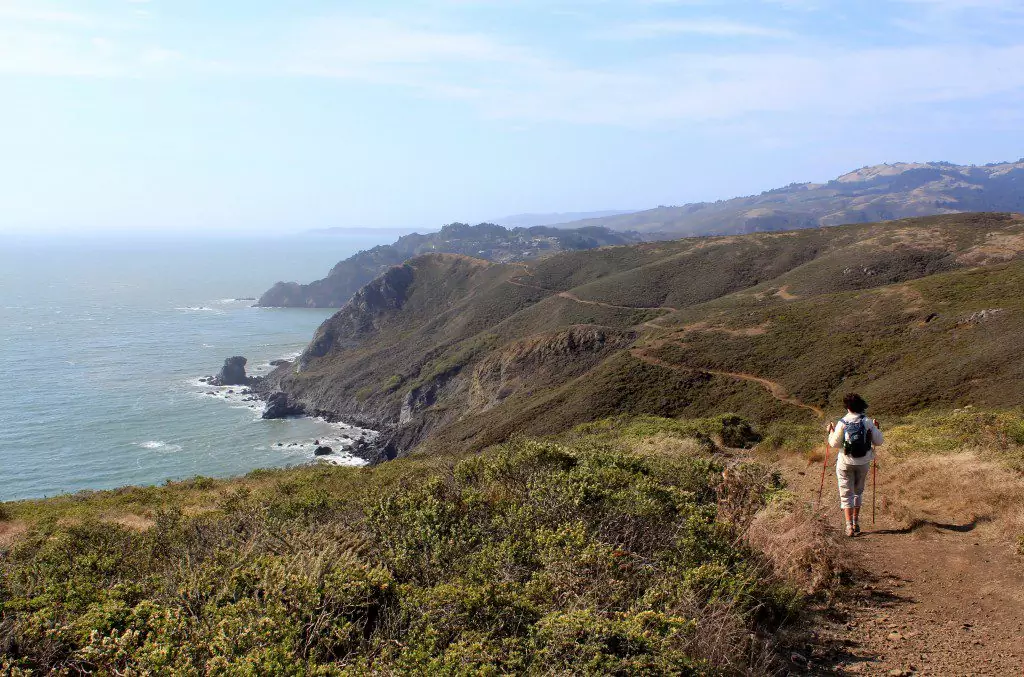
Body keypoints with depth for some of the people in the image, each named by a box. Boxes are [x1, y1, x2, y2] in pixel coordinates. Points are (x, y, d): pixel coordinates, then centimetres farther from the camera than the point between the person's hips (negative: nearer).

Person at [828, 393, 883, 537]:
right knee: (858, 491, 22)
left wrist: (831, 432, 5)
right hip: (863, 462, 2)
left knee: (846, 494, 5)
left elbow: (835, 444, -12)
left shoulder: (842, 423, -13)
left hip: (845, 462, -2)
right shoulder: (868, 422, -7)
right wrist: (876, 428, 15)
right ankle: (856, 523, 24)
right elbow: (879, 441, -1)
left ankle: (849, 526, -5)